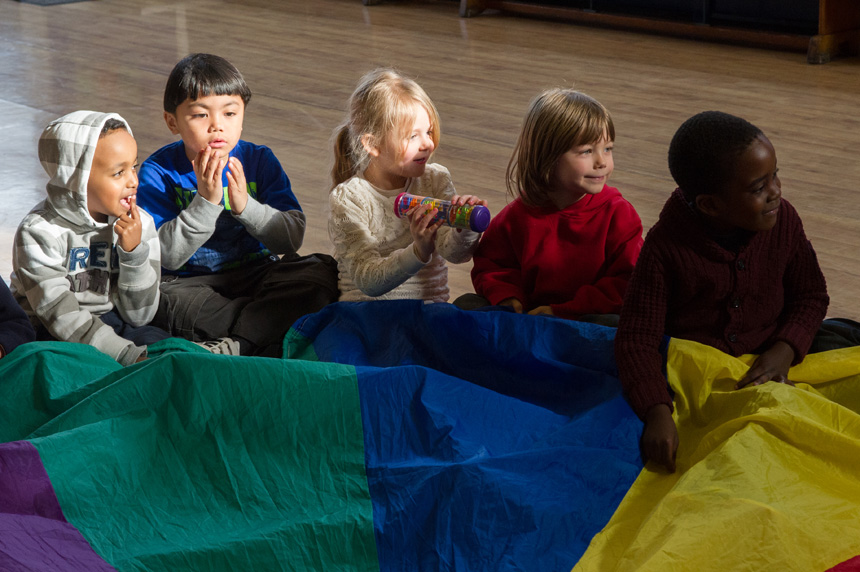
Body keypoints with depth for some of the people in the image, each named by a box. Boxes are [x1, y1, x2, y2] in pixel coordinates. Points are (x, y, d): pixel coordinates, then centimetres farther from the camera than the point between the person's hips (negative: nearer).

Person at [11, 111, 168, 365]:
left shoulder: (139, 224, -2)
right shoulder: (39, 232, -15)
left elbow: (138, 315, -2)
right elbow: (62, 316, -22)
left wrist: (134, 251, -18)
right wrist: (132, 357, -30)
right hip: (49, 334, -4)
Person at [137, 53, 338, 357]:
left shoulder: (259, 160, -1)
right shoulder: (159, 171, -9)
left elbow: (292, 239, -7)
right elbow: (167, 256, -16)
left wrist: (245, 205, -24)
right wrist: (206, 202, -27)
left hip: (255, 273, 3)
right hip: (190, 283, -2)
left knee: (322, 271, -22)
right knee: (164, 297, -35)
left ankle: (229, 346, -28)